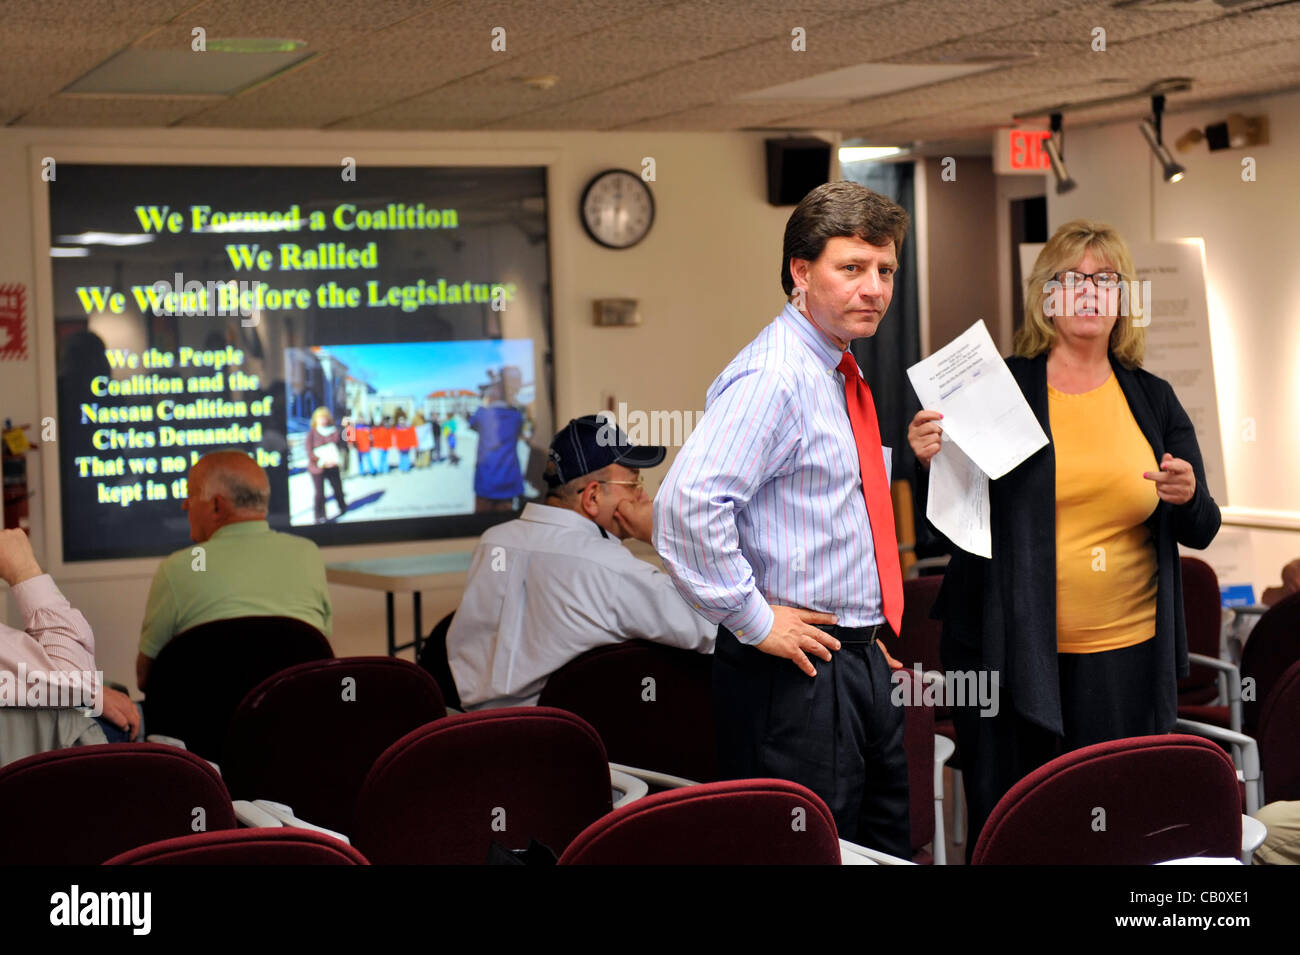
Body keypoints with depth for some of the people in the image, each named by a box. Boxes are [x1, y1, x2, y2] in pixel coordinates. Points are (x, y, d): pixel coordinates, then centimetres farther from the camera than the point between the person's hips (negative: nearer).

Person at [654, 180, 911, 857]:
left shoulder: (839, 376, 14)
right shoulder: (774, 376, -17)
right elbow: (687, 504, -29)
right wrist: (754, 621, -22)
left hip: (861, 664, 10)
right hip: (798, 673, -10)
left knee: (889, 846, 15)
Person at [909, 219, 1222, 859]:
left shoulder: (1154, 400, 11)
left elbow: (1200, 531, 12)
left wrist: (1188, 499, -11)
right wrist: (931, 462, -16)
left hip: (1128, 656, 2)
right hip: (1012, 654, -2)